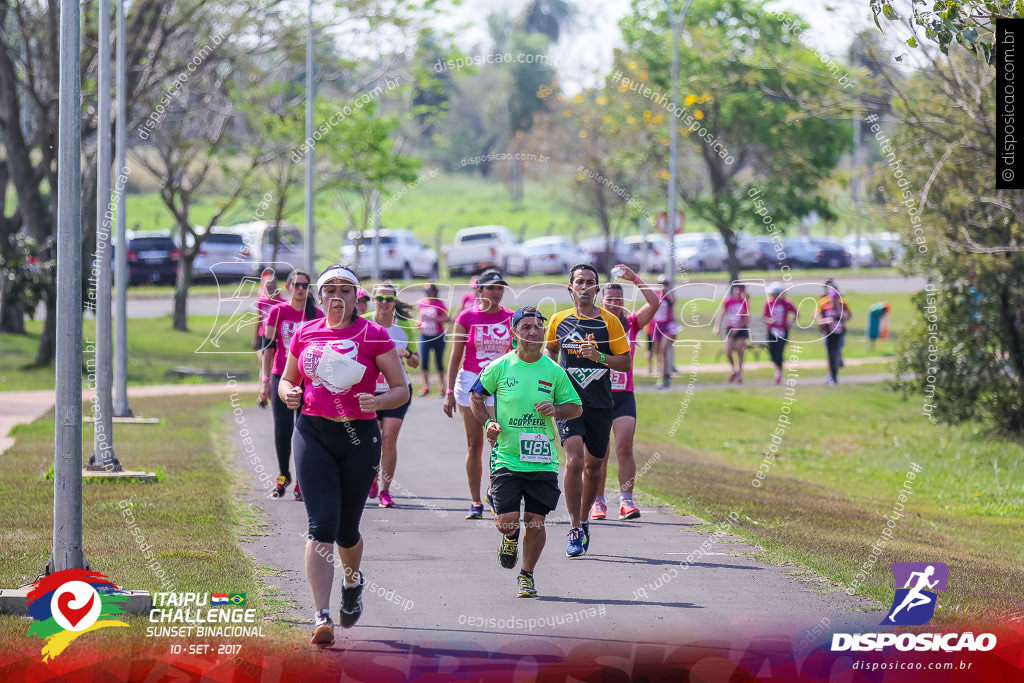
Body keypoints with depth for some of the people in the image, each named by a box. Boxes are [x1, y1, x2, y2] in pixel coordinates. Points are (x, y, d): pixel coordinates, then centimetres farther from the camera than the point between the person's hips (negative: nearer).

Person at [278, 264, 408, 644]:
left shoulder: (373, 336, 0)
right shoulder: (305, 335, 8)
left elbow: (401, 390, 2)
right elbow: (287, 380, 21)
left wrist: (377, 402, -18)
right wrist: (288, 394, -3)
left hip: (359, 437, -1)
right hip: (313, 433, 1)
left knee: (346, 530, 10)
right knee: (322, 525, -13)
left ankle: (352, 582, 45)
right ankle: (322, 617, -17)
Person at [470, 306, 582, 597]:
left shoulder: (554, 372, 2)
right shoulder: (499, 368, -2)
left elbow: (576, 407, 12)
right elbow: (476, 396, 13)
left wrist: (555, 410, -9)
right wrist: (488, 422, -3)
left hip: (542, 461, 1)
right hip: (506, 459, -1)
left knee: (535, 522, 0)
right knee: (506, 521, -10)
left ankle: (527, 575, 21)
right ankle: (510, 538, 28)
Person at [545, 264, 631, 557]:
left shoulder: (609, 321, -1)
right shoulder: (559, 321, 5)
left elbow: (626, 363, 0)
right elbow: (551, 350, 24)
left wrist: (600, 357, -17)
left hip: (600, 404, 1)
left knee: (593, 466, 11)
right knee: (574, 461, -18)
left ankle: (583, 521, 33)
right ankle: (575, 530, -13)